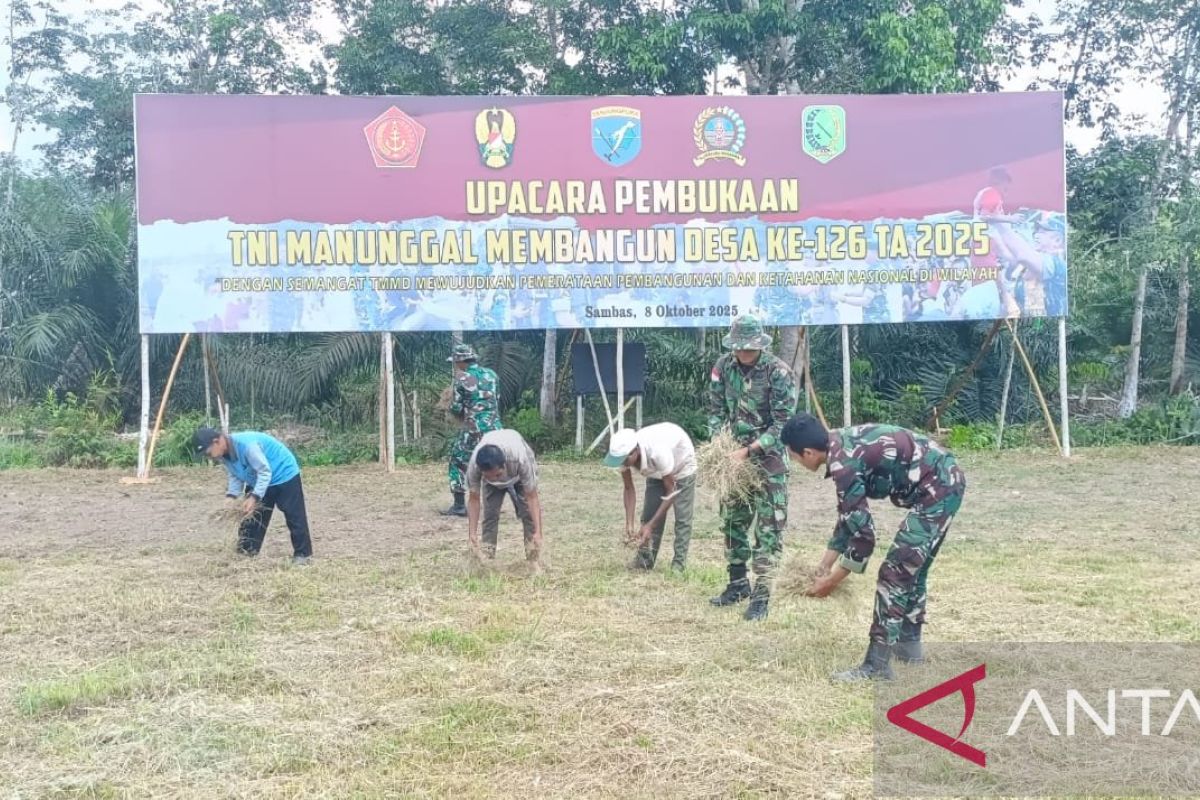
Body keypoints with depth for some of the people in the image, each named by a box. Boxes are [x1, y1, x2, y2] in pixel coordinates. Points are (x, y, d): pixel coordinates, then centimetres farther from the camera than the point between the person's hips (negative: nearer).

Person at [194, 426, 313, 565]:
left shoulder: (246, 444, -36)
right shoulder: (224, 454, -10)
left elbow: (264, 472, -30)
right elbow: (235, 475, 3)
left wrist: (254, 497, -34)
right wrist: (232, 496, -13)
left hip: (283, 474, -8)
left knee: (294, 516, -4)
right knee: (251, 516, 8)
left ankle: (302, 554, 1)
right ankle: (246, 552, 17)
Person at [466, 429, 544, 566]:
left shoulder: (520, 459, -46)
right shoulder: (474, 465, -40)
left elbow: (532, 498, -38)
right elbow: (473, 500, -27)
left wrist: (538, 533, -43)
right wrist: (472, 534, -31)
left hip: (519, 475, -2)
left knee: (528, 512, -13)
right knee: (490, 513, -10)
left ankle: (534, 560, -6)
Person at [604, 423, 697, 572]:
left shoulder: (658, 452, -45)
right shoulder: (623, 453, -30)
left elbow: (670, 492, -34)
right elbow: (629, 489, -17)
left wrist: (650, 526, -35)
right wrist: (629, 523, -26)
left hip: (681, 464, -5)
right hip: (656, 470, 5)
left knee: (682, 516, -11)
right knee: (649, 513, -2)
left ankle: (678, 564, -7)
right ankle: (645, 559, 6)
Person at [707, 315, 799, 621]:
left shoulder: (779, 373, -18)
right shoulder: (723, 366, -3)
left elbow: (783, 424, -17)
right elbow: (716, 410, 4)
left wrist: (748, 451, -24)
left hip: (768, 457, -5)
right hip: (734, 455, 6)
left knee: (768, 526, -5)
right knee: (732, 519, 13)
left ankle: (761, 595, 1)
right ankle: (738, 583, 28)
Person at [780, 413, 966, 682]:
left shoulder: (843, 464, -20)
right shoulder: (841, 444, 8)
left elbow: (863, 534, -18)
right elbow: (850, 516, 17)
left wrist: (831, 581, -6)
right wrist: (826, 563, 18)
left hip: (937, 489, -10)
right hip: (946, 481, 10)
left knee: (895, 572, -8)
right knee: (912, 567, 22)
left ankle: (876, 665, -4)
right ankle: (909, 644, 35)